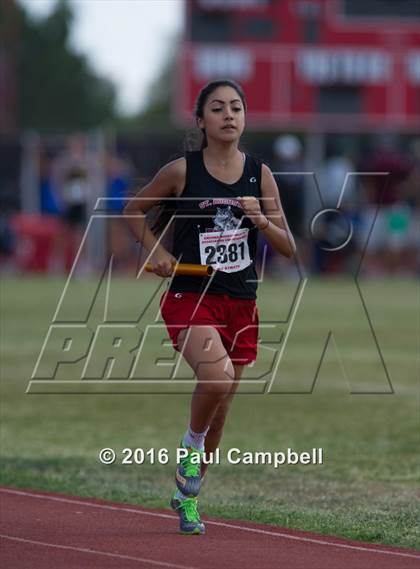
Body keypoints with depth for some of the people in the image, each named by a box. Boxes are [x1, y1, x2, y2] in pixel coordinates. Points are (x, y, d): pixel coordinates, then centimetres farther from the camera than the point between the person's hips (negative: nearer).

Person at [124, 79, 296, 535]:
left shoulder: (260, 174, 4)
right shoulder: (182, 171, -4)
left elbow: (288, 248, 6)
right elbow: (134, 211, 11)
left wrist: (261, 221, -13)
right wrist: (156, 250, -5)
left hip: (240, 303, 4)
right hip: (190, 297, -4)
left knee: (219, 409, 12)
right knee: (217, 376, -31)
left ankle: (187, 495, 33)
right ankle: (191, 444, -1)